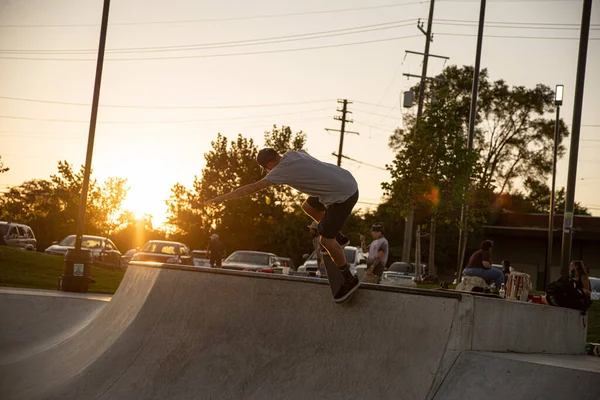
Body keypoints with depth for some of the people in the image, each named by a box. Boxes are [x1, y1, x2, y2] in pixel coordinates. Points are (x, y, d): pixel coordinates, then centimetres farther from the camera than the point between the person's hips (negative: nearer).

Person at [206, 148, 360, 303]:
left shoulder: (282, 170, -19)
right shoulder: (294, 153, 3)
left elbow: (252, 188, -19)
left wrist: (223, 197, -15)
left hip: (344, 194, -9)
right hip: (345, 179, 9)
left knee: (326, 239, -1)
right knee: (308, 207, 25)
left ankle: (349, 280, 15)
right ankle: (339, 238, 40)